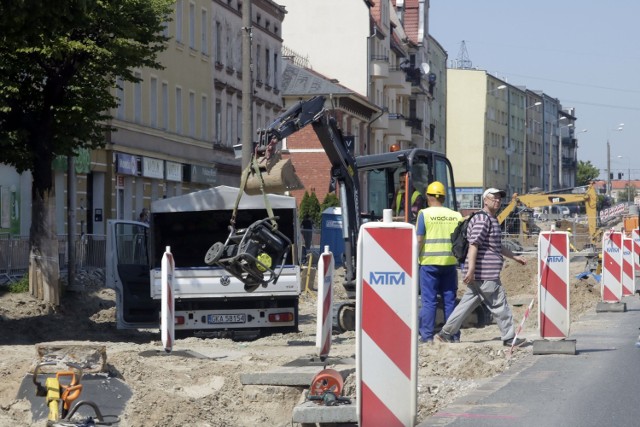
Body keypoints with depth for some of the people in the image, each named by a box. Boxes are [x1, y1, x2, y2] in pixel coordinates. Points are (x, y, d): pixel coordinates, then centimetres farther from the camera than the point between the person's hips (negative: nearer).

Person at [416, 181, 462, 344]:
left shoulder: (425, 214, -4)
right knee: (450, 300, 10)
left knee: (429, 300, 1)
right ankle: (453, 335, 11)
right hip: (450, 262, 3)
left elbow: (419, 240, -8)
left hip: (429, 262, -3)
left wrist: (415, 258, 1)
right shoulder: (456, 215, 6)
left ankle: (427, 335, 0)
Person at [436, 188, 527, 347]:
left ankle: (446, 333, 13)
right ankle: (509, 337, 4)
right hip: (485, 274, -11)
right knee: (499, 304, -3)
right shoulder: (482, 219, -13)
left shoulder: (492, 220, 22)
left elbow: (498, 247, 33)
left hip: (479, 274, 11)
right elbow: (473, 244, -21)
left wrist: (515, 257, 33)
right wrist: (471, 269, -26)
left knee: (468, 303, 11)